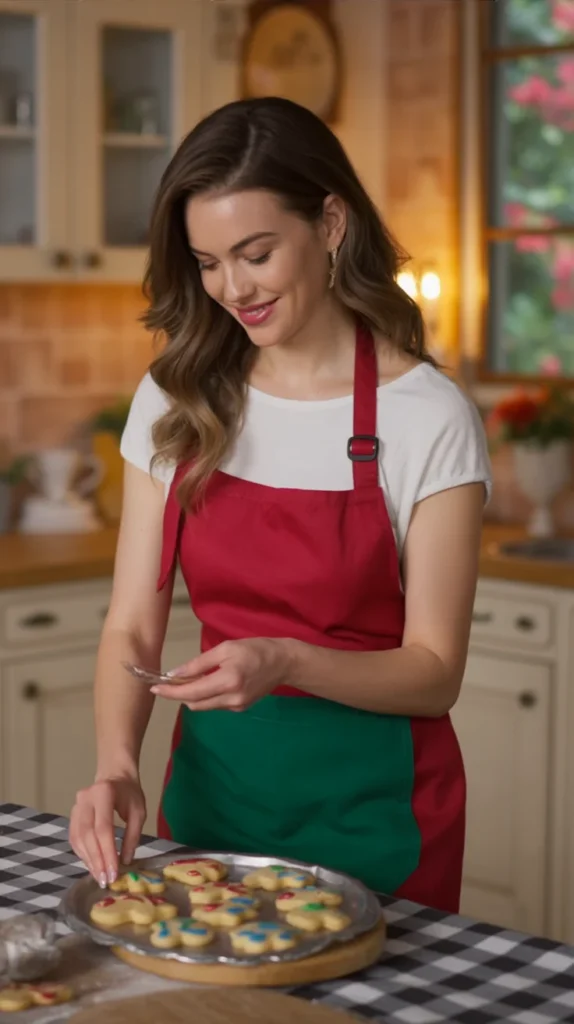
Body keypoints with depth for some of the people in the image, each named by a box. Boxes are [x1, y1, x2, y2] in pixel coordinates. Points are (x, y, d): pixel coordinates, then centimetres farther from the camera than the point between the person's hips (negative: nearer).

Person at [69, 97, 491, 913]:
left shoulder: (428, 418, -13)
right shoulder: (176, 403, -1)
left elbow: (434, 672, -11)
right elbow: (132, 627, -1)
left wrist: (287, 662, -28)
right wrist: (117, 763, -19)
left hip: (370, 809, -3)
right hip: (212, 780, 3)